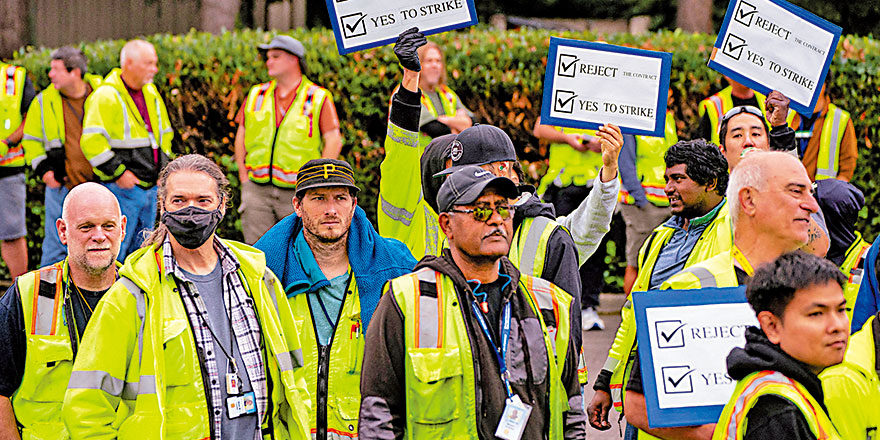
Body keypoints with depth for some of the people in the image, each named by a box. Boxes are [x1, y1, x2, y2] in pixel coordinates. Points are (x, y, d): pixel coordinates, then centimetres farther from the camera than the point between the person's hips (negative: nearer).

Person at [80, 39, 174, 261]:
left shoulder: (151, 93, 13)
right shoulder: (105, 96, -13)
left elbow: (165, 133, 26)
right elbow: (91, 141, -20)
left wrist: (161, 165, 14)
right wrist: (118, 172, -19)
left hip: (151, 187, 8)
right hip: (122, 189, -8)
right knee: (114, 252, -7)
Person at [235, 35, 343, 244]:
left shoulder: (318, 98, -1)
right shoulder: (257, 95, 11)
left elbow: (334, 141, -4)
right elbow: (241, 137, 17)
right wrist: (244, 178, 9)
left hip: (298, 194, -3)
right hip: (258, 191, 3)